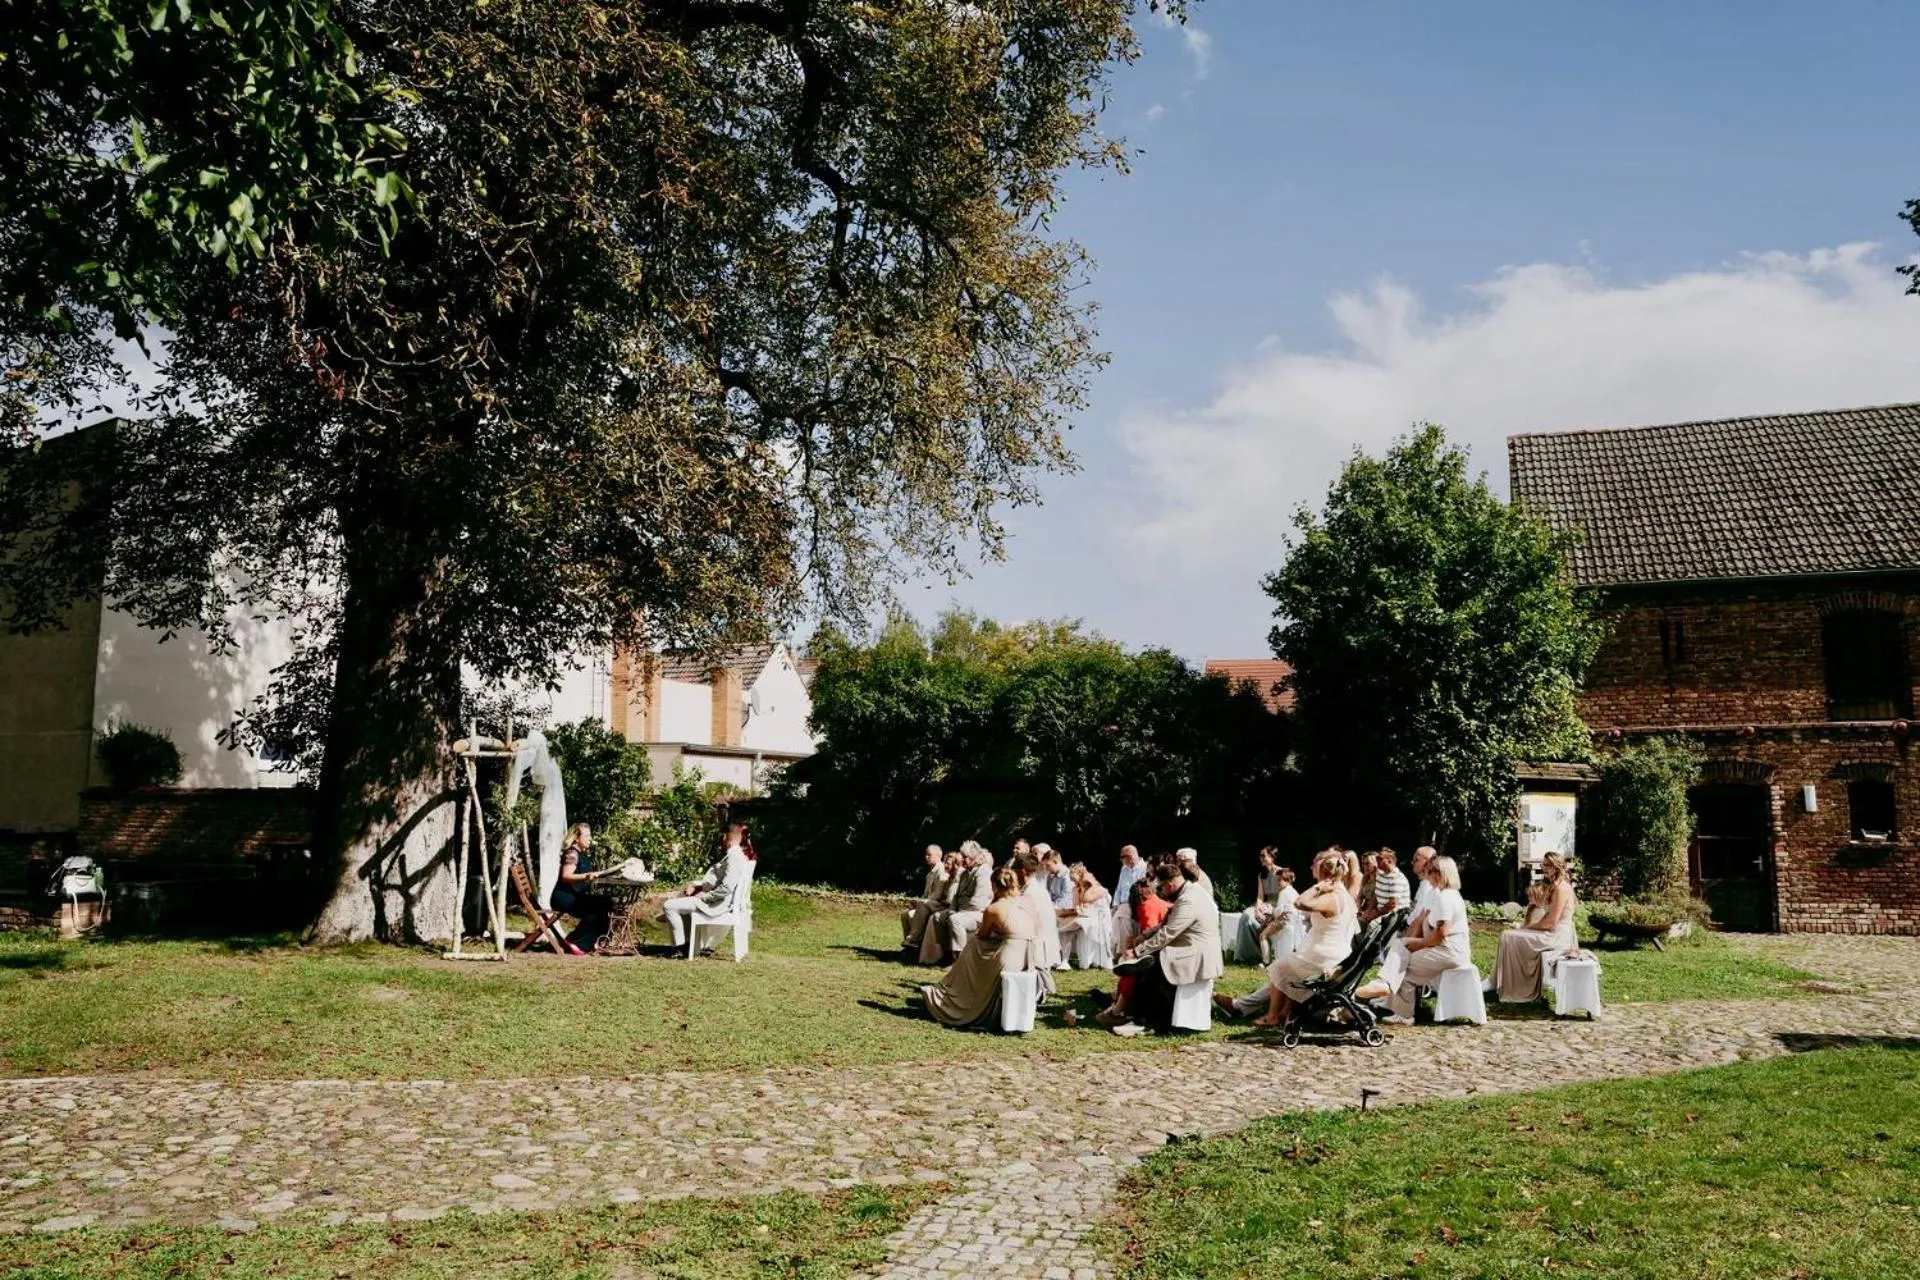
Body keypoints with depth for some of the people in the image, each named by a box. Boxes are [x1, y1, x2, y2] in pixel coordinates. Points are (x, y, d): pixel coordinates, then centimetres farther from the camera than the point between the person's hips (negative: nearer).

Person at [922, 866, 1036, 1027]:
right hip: (1027, 960, 6)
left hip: (1006, 962, -6)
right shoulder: (1027, 902, 7)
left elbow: (982, 935, 7)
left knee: (973, 946, 23)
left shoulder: (993, 909, -8)